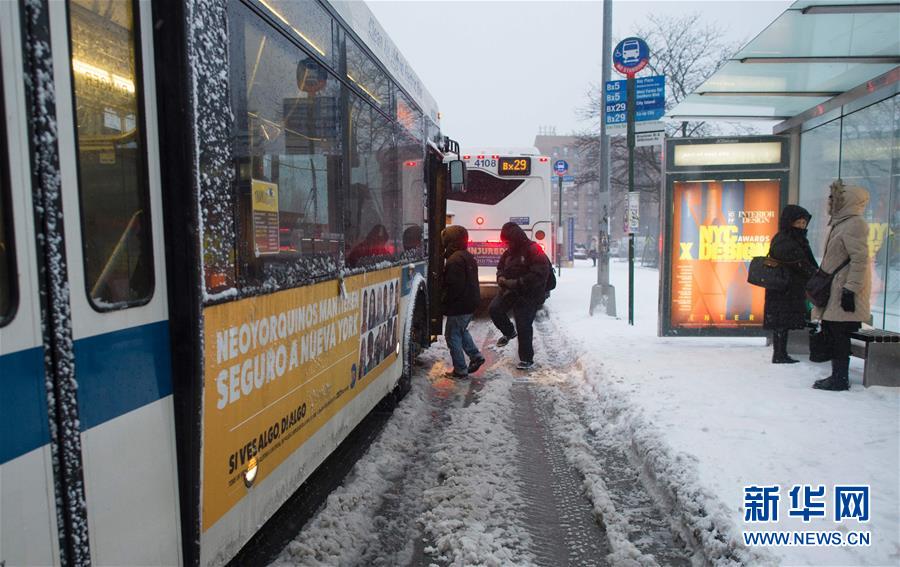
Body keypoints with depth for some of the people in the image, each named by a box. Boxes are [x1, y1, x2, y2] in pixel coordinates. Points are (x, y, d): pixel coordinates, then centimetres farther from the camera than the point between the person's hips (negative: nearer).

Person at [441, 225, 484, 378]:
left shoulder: (454, 260, -21)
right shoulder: (468, 257, 12)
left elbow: (453, 286, -25)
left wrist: (443, 301, -12)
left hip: (459, 306, -10)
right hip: (471, 303, 10)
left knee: (453, 336, 1)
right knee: (461, 331, 26)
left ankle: (460, 370, 4)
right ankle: (476, 356, 22)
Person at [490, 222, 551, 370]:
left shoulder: (534, 251, -17)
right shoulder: (509, 252, 9)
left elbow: (539, 275, -24)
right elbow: (501, 267, 23)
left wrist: (516, 283, -24)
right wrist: (501, 278, -2)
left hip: (529, 295, -7)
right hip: (510, 291, 7)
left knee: (524, 327, -5)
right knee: (494, 309, -7)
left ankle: (527, 359, 11)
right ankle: (509, 332, 20)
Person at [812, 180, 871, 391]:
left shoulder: (854, 224, -12)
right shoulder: (841, 223, 18)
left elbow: (860, 259, -19)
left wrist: (851, 289, -22)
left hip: (843, 290, -10)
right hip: (833, 290, 10)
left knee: (839, 333, -7)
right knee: (831, 331, 11)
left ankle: (840, 379, 0)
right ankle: (838, 375, 19)